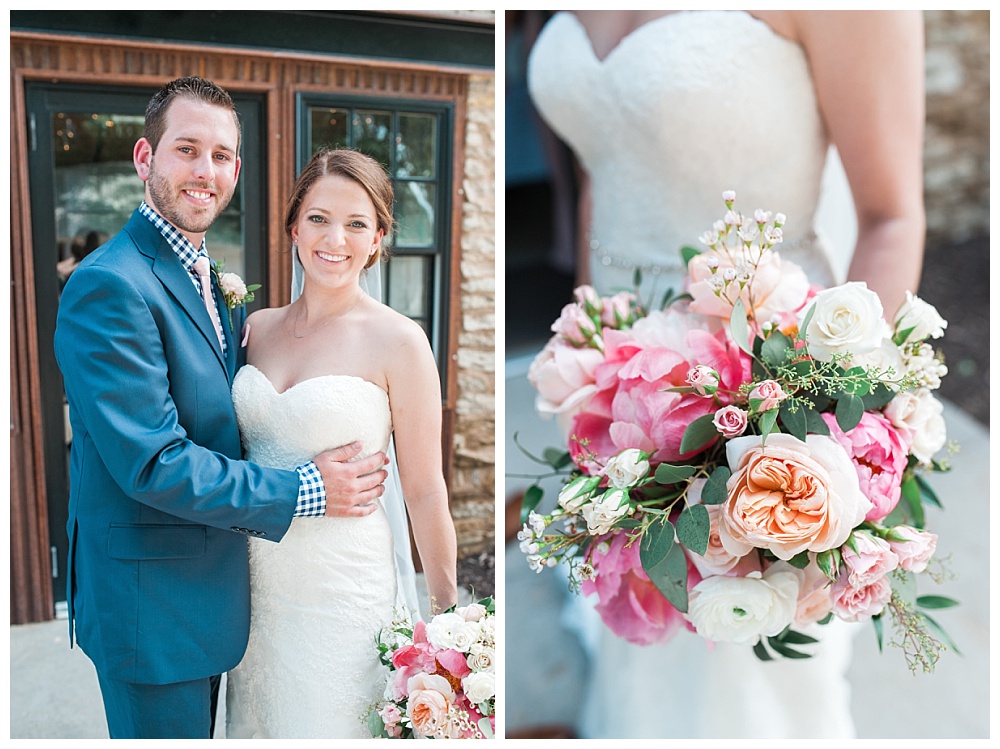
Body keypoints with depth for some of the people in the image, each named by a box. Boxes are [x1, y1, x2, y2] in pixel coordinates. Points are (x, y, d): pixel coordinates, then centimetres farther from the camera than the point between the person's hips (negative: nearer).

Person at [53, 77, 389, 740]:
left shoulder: (202, 280, 9)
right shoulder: (109, 285, -22)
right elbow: (153, 465, -26)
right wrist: (308, 491, -19)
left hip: (204, 588, 9)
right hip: (151, 599, -9)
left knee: (197, 731, 24)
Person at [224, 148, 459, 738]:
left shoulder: (398, 340, -12)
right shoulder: (259, 327, 2)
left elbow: (424, 489, -9)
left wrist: (448, 612, -5)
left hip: (342, 589, -5)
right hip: (257, 578, 5)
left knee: (328, 725, 12)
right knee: (259, 720, 21)